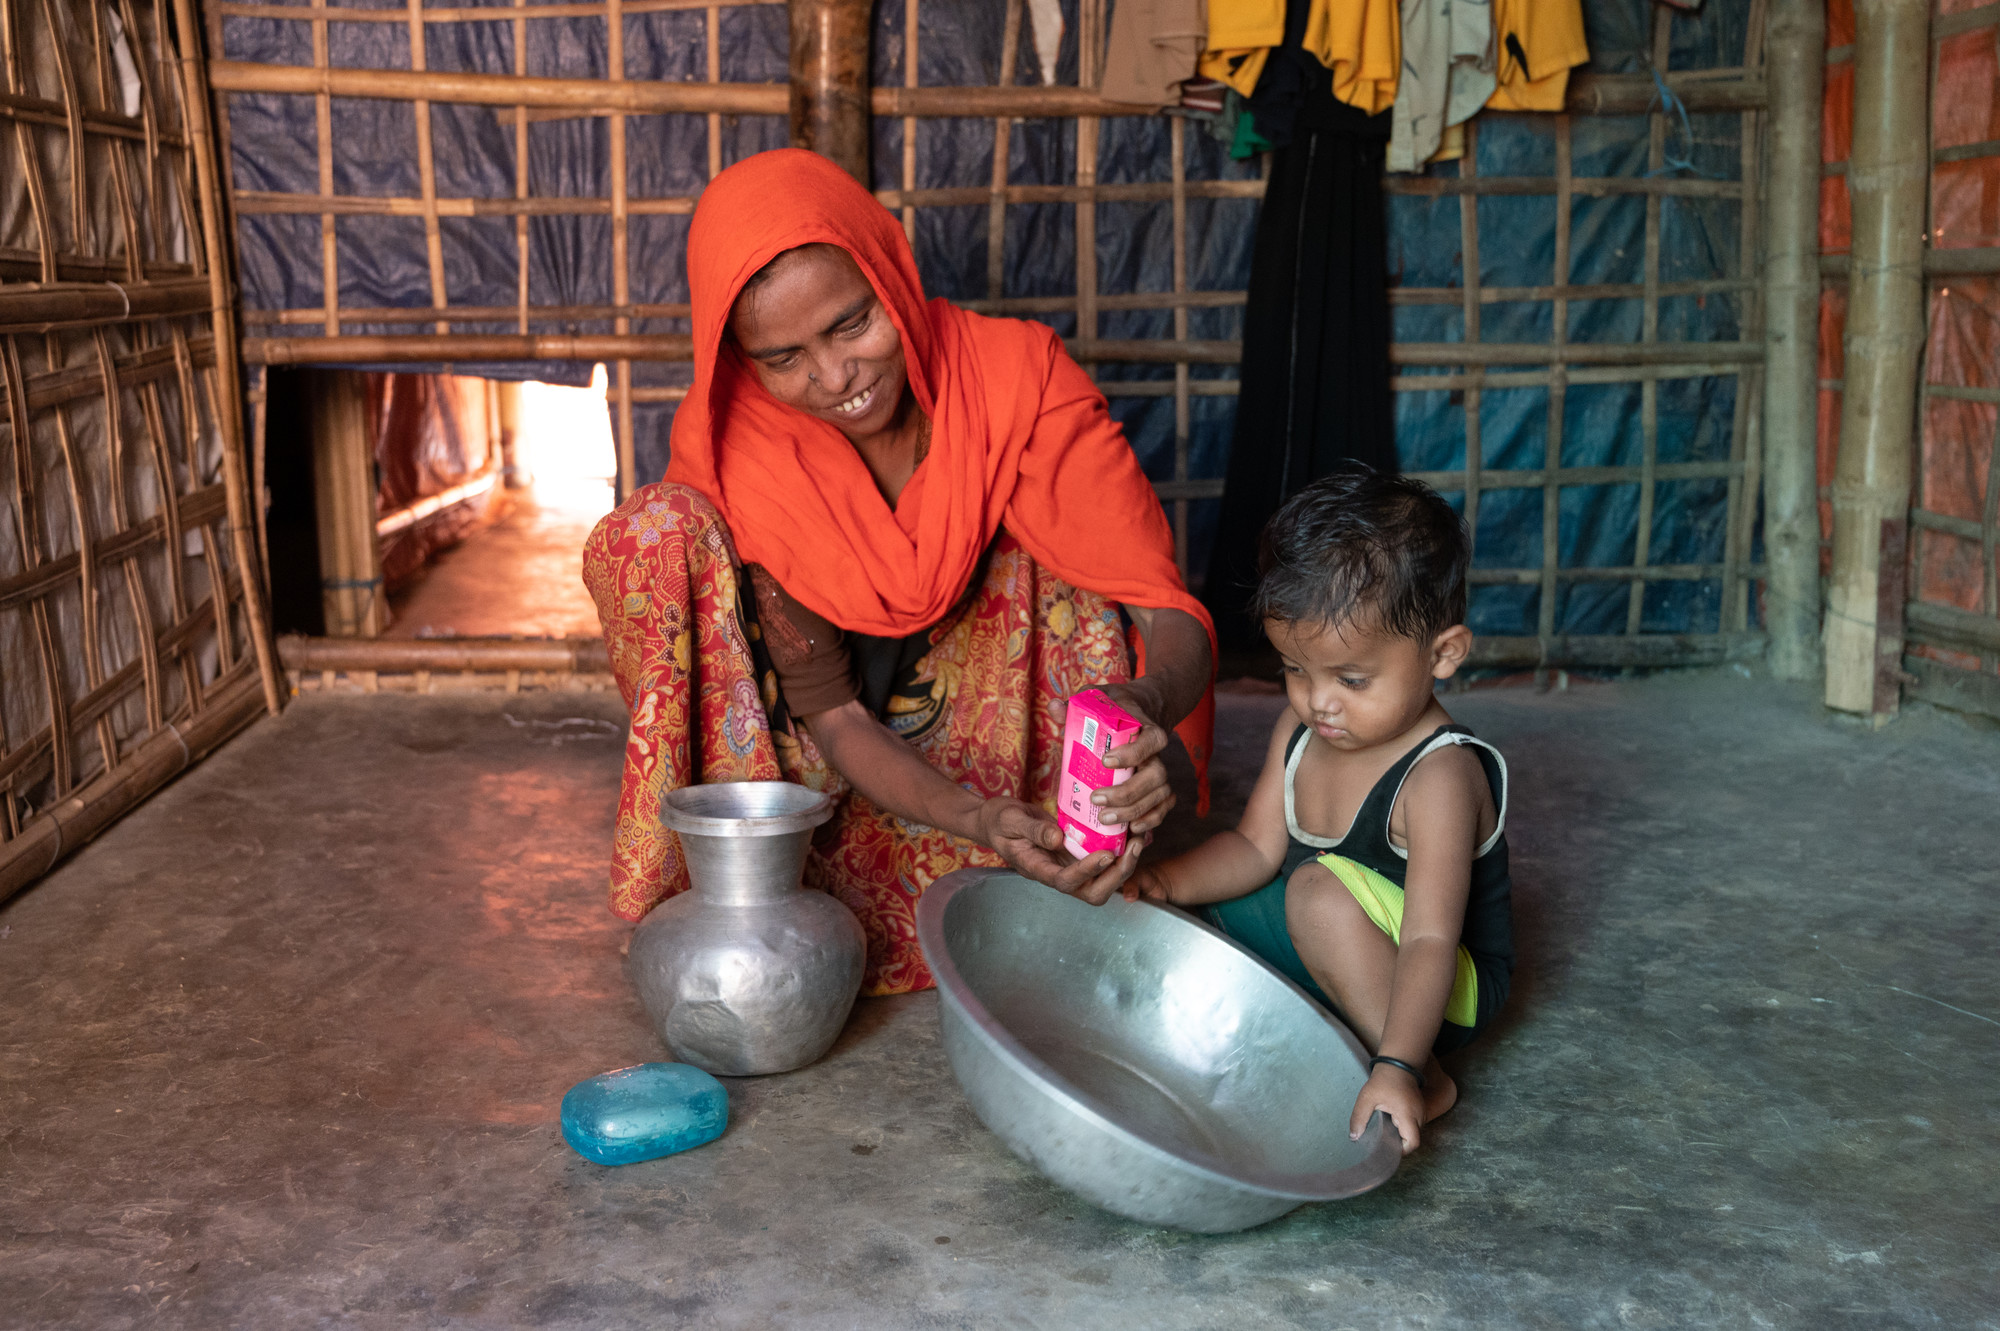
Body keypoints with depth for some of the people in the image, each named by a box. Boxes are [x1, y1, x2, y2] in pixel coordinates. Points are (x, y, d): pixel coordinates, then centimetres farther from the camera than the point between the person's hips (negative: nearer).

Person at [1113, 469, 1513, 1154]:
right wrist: (1164, 880, -21)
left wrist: (1397, 1068, -48)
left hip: (1447, 988, -7)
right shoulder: (1300, 731, -5)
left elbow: (1429, 942, -35)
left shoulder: (1439, 776, -29)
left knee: (1320, 891, -36)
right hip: (1327, 952, 8)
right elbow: (1256, 847, -1)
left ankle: (1427, 1082, -23)